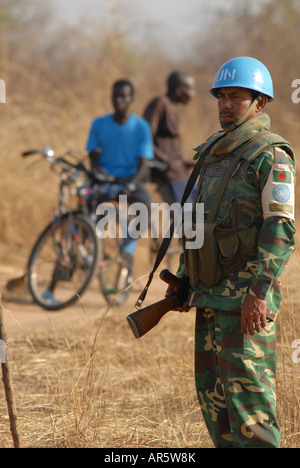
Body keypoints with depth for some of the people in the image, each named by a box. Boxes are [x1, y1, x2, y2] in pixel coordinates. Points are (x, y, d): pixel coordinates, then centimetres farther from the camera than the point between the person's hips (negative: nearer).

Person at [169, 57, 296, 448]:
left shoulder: (270, 156, -10)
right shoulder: (215, 154, 17)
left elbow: (281, 230, -17)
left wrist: (259, 291, -23)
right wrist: (183, 280, 19)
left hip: (246, 296, -9)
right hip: (211, 294, 9)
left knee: (246, 389, -10)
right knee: (211, 388, 11)